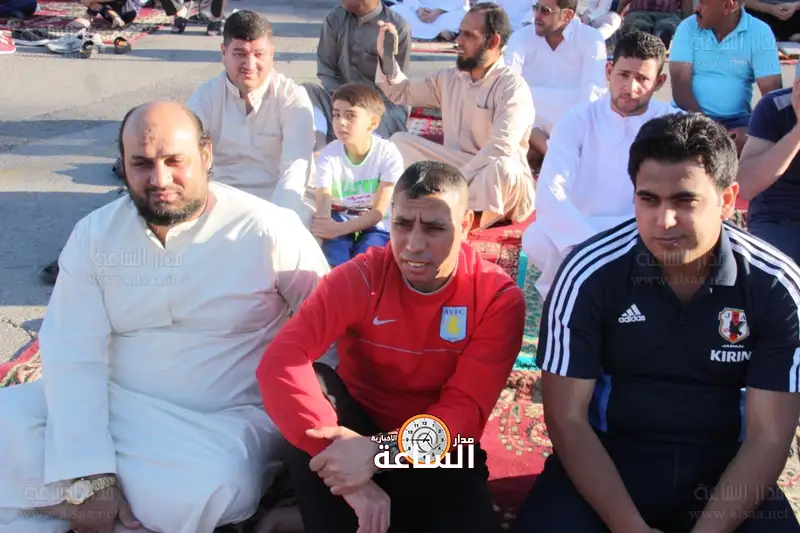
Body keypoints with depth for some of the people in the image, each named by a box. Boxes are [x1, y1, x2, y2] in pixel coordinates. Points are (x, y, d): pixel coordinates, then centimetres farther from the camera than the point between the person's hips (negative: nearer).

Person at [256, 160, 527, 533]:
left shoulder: (499, 298, -14)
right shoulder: (360, 277, -15)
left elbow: (466, 410, -18)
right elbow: (280, 362, -28)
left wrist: (379, 452, -36)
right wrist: (339, 453, -39)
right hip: (359, 429, 2)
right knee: (313, 384, -29)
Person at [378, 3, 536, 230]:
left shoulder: (512, 87, -14)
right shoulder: (448, 78, 8)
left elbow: (499, 149, -27)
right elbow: (401, 93, 18)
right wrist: (386, 56, 0)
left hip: (499, 185, -6)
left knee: (501, 166, -40)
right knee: (400, 141, -8)